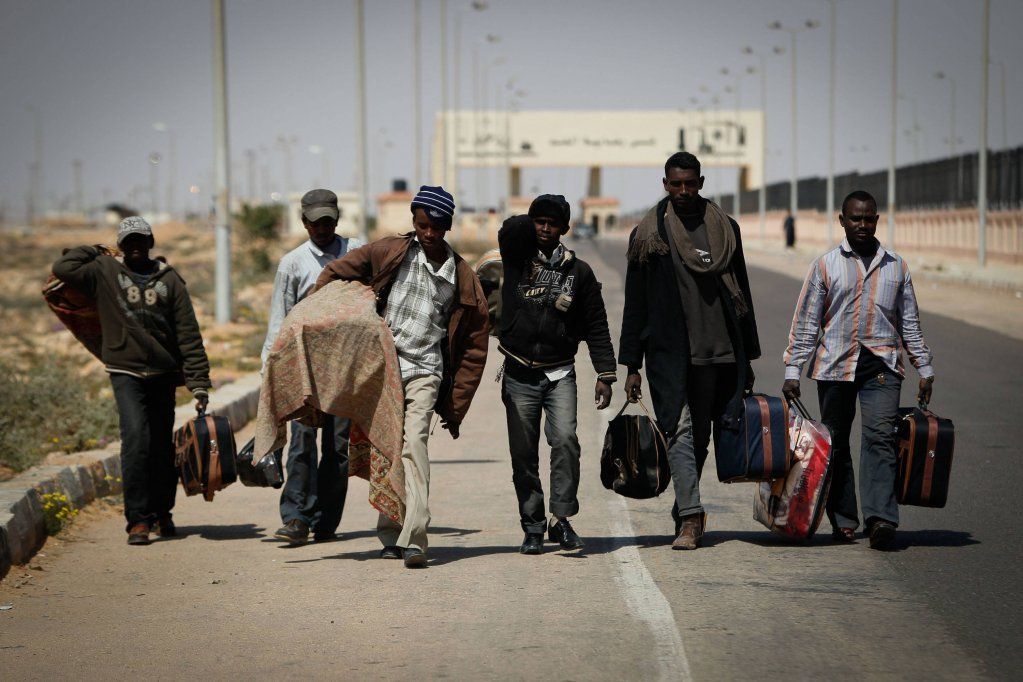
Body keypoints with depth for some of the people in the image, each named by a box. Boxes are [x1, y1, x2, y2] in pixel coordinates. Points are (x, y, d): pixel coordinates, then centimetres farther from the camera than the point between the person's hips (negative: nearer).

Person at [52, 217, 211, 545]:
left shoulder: (169, 279, 5)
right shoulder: (105, 272, 4)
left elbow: (189, 335, 4)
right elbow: (63, 268, -9)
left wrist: (199, 382, -1)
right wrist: (95, 252, 6)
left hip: (163, 373, 2)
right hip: (126, 371, -2)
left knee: (162, 446, 10)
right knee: (136, 438, -18)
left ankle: (161, 513, 29)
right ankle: (138, 519, -17)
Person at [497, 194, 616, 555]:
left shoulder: (579, 272, 5)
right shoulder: (516, 258, 4)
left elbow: (596, 327, 6)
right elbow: (510, 228, -16)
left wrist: (605, 374, 0)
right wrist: (532, 225, 2)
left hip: (559, 374, 0)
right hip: (519, 374, 0)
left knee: (565, 439, -20)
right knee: (523, 454, 2)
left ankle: (561, 519, -15)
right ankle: (533, 527, 12)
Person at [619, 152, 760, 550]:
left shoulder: (724, 228, 10)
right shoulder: (648, 233, 3)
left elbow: (741, 293, 16)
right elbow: (635, 303, 5)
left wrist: (748, 358, 14)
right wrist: (632, 366, 0)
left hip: (718, 351, 3)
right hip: (668, 352, -3)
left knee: (700, 435, 8)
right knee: (680, 430, -11)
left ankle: (684, 510, 22)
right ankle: (690, 517, -16)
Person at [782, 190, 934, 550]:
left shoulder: (896, 266, 12)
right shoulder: (825, 266, 6)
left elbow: (910, 322, 17)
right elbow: (805, 323, 6)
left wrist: (925, 369, 13)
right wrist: (792, 371, 0)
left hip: (882, 364, 0)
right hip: (835, 364, 0)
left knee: (880, 437, -15)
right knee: (836, 444, 4)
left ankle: (880, 518, -24)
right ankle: (843, 520, 14)